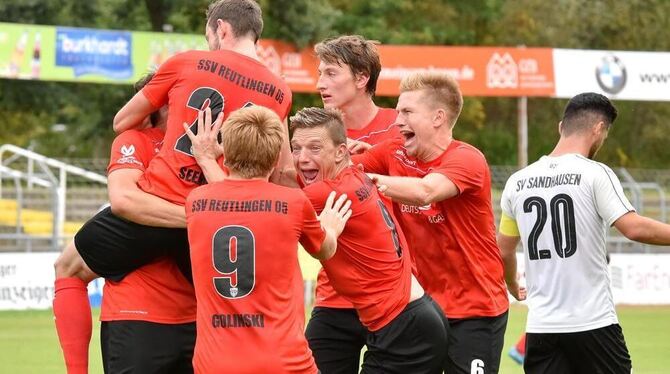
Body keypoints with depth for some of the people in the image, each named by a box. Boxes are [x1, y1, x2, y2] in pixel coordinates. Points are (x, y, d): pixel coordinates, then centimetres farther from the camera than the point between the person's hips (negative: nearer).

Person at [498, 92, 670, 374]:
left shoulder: (517, 182, 8)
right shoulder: (595, 174, -7)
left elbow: (504, 250, 17)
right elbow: (635, 228, -18)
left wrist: (513, 288, 35)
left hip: (541, 326, 4)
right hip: (593, 324, -4)